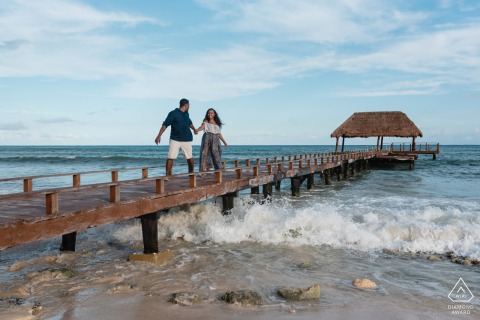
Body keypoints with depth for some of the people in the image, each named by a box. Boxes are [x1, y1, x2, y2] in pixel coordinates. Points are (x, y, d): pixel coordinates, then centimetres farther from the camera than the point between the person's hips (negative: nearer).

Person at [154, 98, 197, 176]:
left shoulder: (186, 114, 11)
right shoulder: (173, 113, -8)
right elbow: (165, 124, -15)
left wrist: (194, 129, 48)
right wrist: (159, 136, -25)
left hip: (186, 139, 5)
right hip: (175, 139, -5)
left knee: (189, 157, 9)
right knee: (170, 157, -11)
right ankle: (168, 175, -8)